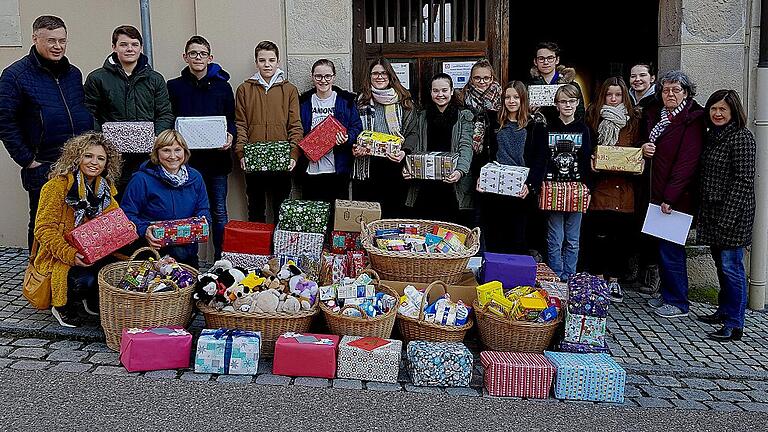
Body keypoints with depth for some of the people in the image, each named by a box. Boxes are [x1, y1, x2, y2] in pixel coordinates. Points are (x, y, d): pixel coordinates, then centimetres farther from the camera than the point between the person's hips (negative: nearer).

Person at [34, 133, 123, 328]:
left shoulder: (106, 188, 8)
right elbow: (44, 229, -15)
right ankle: (62, 306, 2)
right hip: (58, 257, -5)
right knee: (86, 279, -32)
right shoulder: (57, 186, -12)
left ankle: (93, 300, 9)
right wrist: (70, 255, -28)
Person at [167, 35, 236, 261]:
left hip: (217, 157, 0)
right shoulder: (174, 87, 7)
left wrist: (230, 136, -9)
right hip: (186, 159, 0)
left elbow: (232, 119, 11)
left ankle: (222, 259, 14)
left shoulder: (222, 86, 8)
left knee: (219, 212, 5)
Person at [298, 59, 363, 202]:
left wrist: (347, 138, -18)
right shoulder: (304, 102, 9)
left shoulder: (347, 100, 4)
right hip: (310, 169, 1)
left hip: (338, 170, -1)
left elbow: (357, 128, 2)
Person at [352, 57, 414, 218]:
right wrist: (354, 149, -5)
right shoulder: (361, 101, 10)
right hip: (366, 167, 1)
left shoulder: (404, 102, 7)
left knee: (394, 213, 3)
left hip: (395, 165, -1)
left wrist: (404, 152, -14)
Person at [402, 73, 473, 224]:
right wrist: (406, 168, -11)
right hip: (424, 187, 2)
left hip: (452, 186, -2)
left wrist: (460, 171, -23)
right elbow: (411, 147, 9)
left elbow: (466, 147, -5)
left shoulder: (463, 117, 7)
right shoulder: (422, 117, 15)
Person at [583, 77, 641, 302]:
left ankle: (614, 280, 14)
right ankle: (599, 278, 10)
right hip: (599, 185, -2)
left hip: (624, 189, 2)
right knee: (598, 235, -4)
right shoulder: (593, 117, 7)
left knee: (620, 236, 3)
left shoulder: (633, 121, 12)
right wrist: (590, 161, -12)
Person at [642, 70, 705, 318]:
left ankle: (678, 303, 10)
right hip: (658, 195, 8)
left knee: (670, 250, -3)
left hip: (677, 198, -8)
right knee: (663, 247, 14)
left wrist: (670, 198, -21)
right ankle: (667, 295, 27)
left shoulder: (692, 121, -12)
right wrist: (644, 150, 0)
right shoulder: (655, 116, 12)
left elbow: (687, 163, -19)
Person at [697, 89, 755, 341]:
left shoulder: (742, 137, -11)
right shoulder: (712, 136, 14)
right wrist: (704, 212, 13)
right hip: (712, 211, 8)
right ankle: (724, 311, 30)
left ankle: (734, 325, -1)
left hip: (733, 212, -8)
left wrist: (727, 216, -20)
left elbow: (744, 180, -16)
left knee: (731, 265, -6)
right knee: (720, 263, 17)